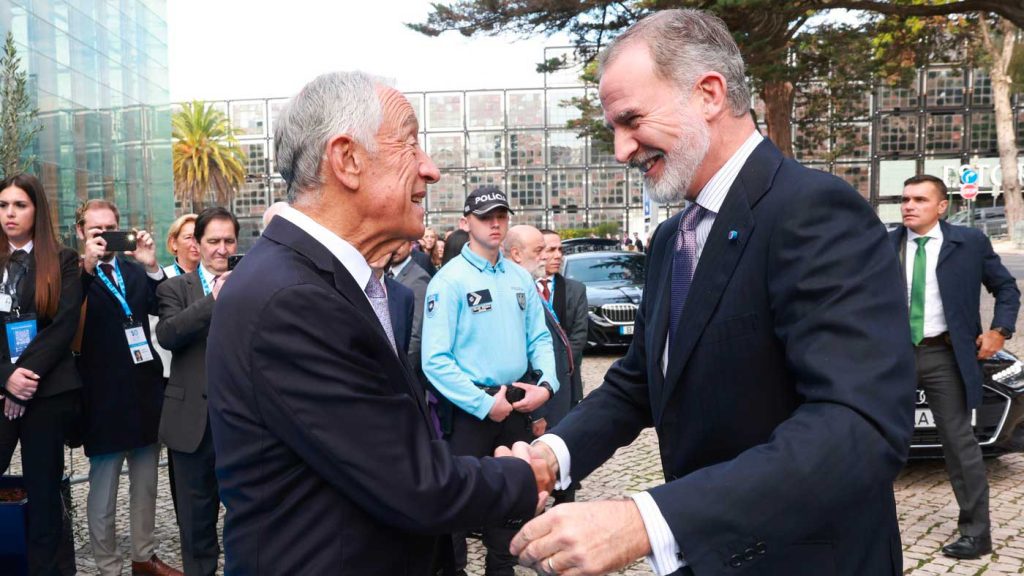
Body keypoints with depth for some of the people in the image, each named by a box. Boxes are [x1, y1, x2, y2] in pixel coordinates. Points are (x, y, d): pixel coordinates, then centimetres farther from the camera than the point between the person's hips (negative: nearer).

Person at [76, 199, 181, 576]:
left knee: (146, 486, 17)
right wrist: (86, 268, -27)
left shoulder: (135, 270, 8)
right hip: (105, 399, -5)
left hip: (146, 392, 5)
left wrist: (152, 267, -16)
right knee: (103, 495, 6)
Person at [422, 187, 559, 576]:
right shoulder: (449, 280, -12)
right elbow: (435, 360, -18)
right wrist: (484, 403, -18)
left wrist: (546, 384, -8)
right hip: (470, 408, -5)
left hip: (517, 404, 6)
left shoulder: (521, 278, 7)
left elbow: (539, 338, 9)